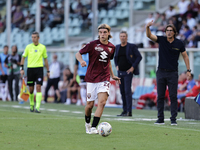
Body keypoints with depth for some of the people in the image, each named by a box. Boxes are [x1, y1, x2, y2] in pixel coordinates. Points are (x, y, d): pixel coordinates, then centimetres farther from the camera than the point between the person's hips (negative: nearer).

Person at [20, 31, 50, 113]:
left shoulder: (42, 47, 5)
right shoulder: (28, 47, 5)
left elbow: (45, 59, 12)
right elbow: (23, 57, 9)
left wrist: (48, 70, 12)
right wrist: (21, 68, 1)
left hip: (39, 68, -1)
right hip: (30, 68, 1)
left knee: (38, 87, -13)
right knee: (31, 89, 5)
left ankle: (37, 107, -16)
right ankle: (31, 105, 25)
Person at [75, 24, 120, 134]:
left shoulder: (111, 47, 8)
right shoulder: (93, 44, -5)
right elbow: (78, 54, 1)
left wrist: (112, 75, 26)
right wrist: (81, 61, -20)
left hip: (104, 78, 2)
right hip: (91, 78, -2)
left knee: (102, 102, -17)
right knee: (90, 104, 3)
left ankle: (93, 127, -19)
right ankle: (87, 123, 32)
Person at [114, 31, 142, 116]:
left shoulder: (132, 46, -5)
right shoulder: (117, 47, 12)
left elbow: (139, 57, -5)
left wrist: (133, 67, -11)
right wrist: (116, 66, 13)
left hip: (128, 72, -6)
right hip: (120, 72, 6)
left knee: (127, 91, -12)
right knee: (122, 91, 7)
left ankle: (129, 111, -12)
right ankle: (124, 110, 13)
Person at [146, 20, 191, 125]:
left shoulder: (179, 43, 0)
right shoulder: (161, 40, 1)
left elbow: (185, 56, 8)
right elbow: (149, 35, -10)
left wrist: (188, 70, 3)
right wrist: (147, 27, -31)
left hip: (173, 73, -2)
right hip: (161, 72, 2)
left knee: (173, 96, -4)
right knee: (160, 96, 3)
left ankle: (173, 119, -2)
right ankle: (160, 119, 8)